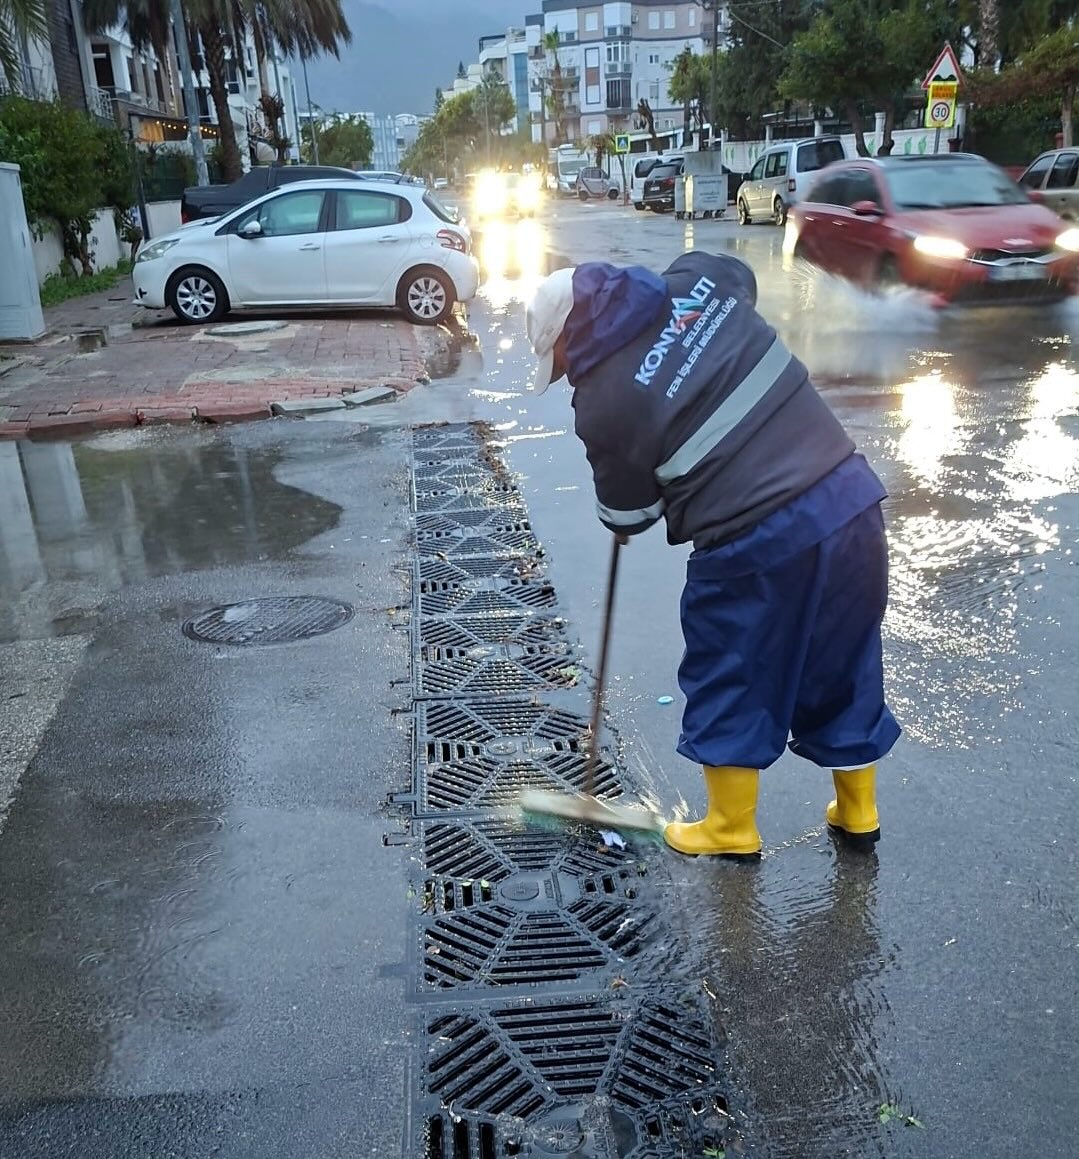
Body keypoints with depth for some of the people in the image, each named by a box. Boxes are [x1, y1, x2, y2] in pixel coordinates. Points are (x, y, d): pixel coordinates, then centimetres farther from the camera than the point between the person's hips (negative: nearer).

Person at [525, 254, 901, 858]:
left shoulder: (604, 401, -10)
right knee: (845, 668, 22)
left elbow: (627, 515, 4)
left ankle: (731, 829, 32)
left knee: (729, 684, 15)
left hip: (761, 545, -7)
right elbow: (743, 274, 32)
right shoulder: (697, 281, 5)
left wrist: (622, 519, 27)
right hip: (850, 497, 7)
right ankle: (857, 813, 40)